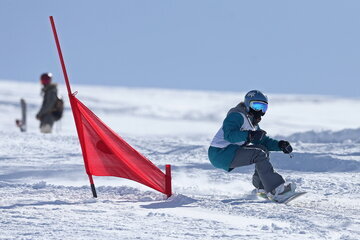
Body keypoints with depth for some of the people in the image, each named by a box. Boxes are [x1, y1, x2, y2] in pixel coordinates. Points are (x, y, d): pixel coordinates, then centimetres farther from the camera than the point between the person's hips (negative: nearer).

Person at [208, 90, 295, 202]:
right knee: (259, 154, -22)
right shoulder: (237, 116, -13)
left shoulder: (252, 123, 18)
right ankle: (276, 190, -30)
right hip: (220, 154, -10)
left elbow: (264, 141, 19)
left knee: (263, 149, 10)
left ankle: (261, 187, 7)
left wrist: (280, 145, 1)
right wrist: (249, 135, -40)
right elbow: (228, 135, -29)